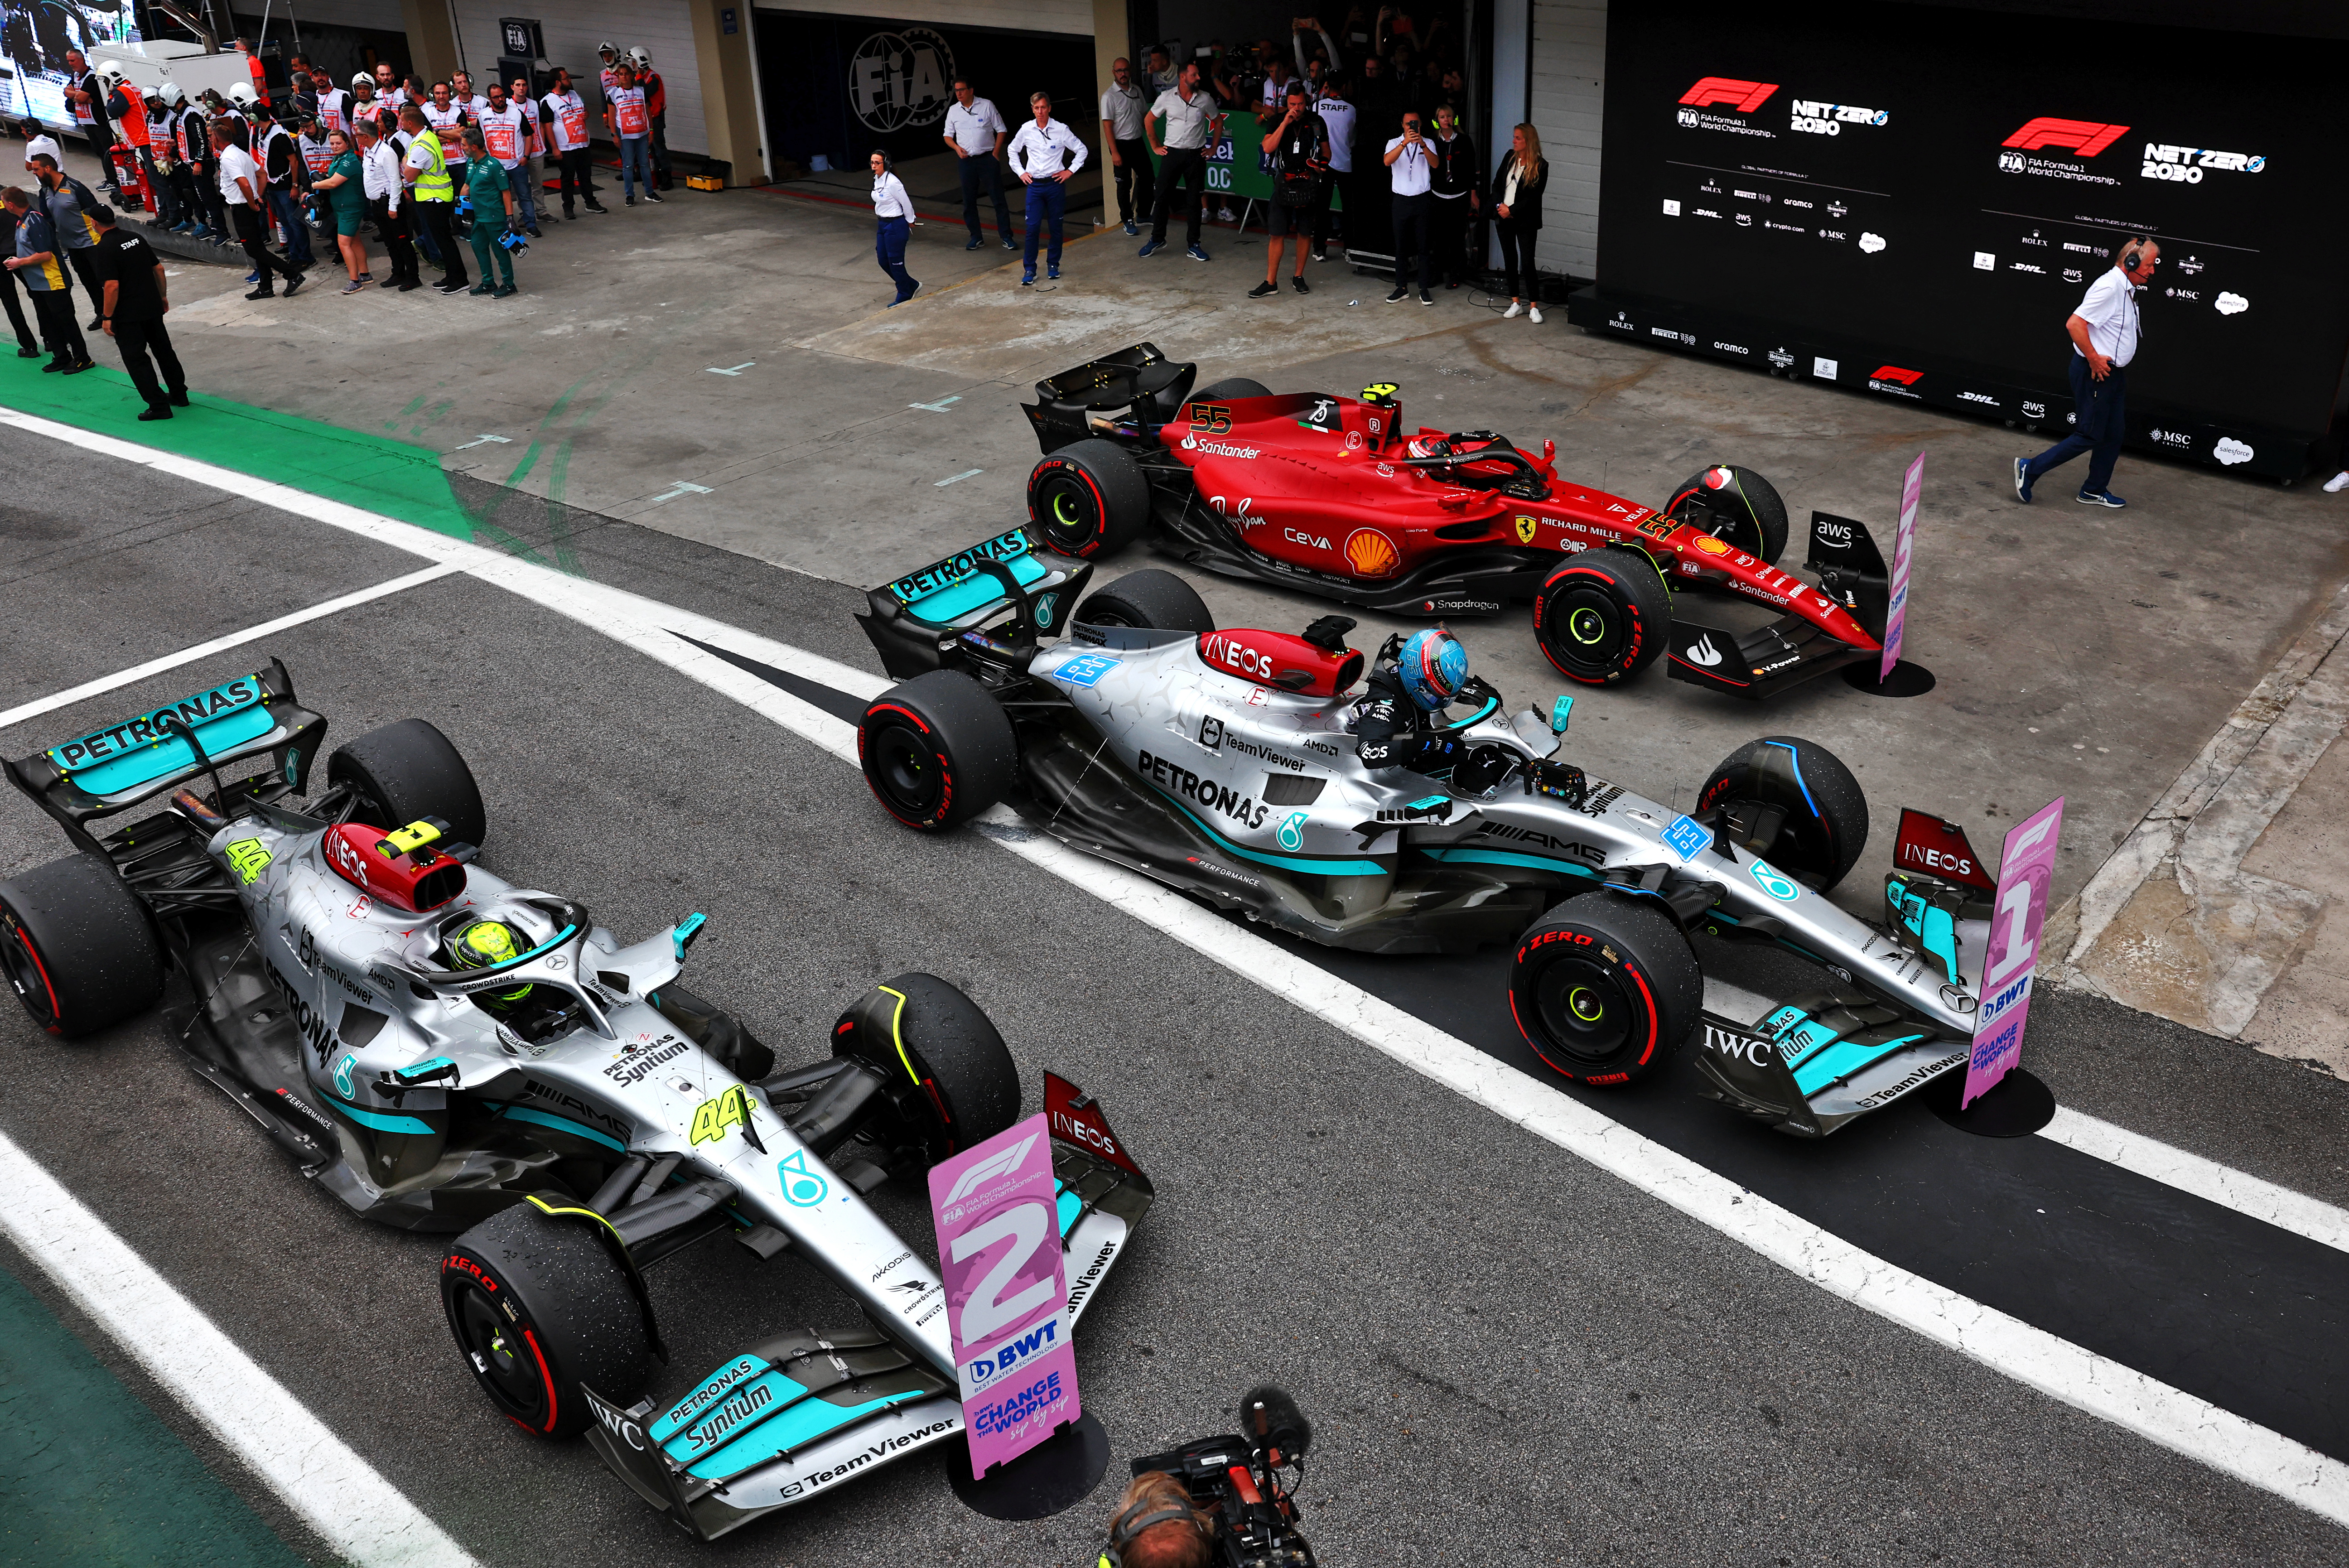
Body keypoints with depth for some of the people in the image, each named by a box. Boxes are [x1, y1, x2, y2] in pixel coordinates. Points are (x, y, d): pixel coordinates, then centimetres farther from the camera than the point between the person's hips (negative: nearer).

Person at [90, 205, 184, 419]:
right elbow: (159, 268, 9)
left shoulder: (105, 248, -16)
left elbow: (112, 286, -21)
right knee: (163, 350, 19)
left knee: (136, 359, 1)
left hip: (127, 315, -7)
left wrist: (108, 317, -14)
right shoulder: (136, 238, 4)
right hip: (153, 306, 7)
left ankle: (159, 405, -1)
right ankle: (179, 394, 28)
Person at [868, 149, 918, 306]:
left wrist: (910, 221, -2)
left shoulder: (892, 182, -21)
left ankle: (904, 296, 18)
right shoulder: (877, 180, 5)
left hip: (896, 225, -9)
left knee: (895, 262, 0)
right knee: (883, 260, 13)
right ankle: (912, 285, 28)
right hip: (882, 224, 9)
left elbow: (906, 203, -14)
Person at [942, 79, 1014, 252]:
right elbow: (948, 136, 14)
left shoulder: (987, 106, -3)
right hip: (966, 160, 3)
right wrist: (957, 148, -6)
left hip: (987, 158, -3)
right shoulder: (953, 111, 6)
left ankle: (1006, 237, 2)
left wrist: (996, 153, -7)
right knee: (969, 200, 6)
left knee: (998, 197, -3)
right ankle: (975, 237, 16)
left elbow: (1001, 130, 1)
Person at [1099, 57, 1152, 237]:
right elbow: (1107, 126, -14)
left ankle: (1144, 214, 28)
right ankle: (1127, 221, 13)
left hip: (1138, 142, 6)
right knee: (1125, 184, 2)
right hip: (1122, 144, -6)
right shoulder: (1109, 97, -12)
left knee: (1147, 179, 12)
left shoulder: (1137, 91, 7)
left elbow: (1146, 115, 16)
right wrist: (1114, 153, -19)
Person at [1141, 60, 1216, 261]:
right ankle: (1157, 239, 17)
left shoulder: (1205, 99, 0)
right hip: (1172, 153, -1)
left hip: (1196, 155, 1)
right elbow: (1149, 121, 9)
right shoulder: (1167, 97, -3)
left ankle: (1193, 245, 12)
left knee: (1196, 200, 3)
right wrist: (1155, 146, 7)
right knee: (1163, 197, 1)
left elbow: (1217, 122, 14)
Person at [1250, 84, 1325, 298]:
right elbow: (1268, 147, -14)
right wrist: (1285, 122, -19)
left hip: (1308, 182, 1)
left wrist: (1323, 164, -9)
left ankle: (1299, 278, 22)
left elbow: (1326, 150, 13)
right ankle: (1271, 282, 3)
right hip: (1284, 182, -1)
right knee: (1277, 234, -2)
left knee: (1304, 232, 9)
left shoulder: (1316, 122, 2)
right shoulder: (1279, 121, 0)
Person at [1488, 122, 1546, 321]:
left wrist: (1511, 210, -15)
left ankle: (1534, 307, -1)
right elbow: (1497, 183, 7)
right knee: (1509, 260, 9)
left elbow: (1534, 196, -13)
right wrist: (1500, 206, -8)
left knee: (1528, 262, -6)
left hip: (1525, 220, -5)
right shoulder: (1510, 157, 5)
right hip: (1503, 218, 5)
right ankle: (1516, 304, 17)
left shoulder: (1540, 166, -9)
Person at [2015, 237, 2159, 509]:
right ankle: (2030, 469, 1)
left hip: (2113, 372, 10)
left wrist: (2108, 361, 19)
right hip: (2095, 373, -10)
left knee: (2113, 435, 12)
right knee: (2089, 436, -6)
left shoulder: (2126, 289, 13)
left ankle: (2095, 491, 22)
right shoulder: (2109, 287, -19)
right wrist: (2094, 360, -22)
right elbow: (2075, 324, -27)